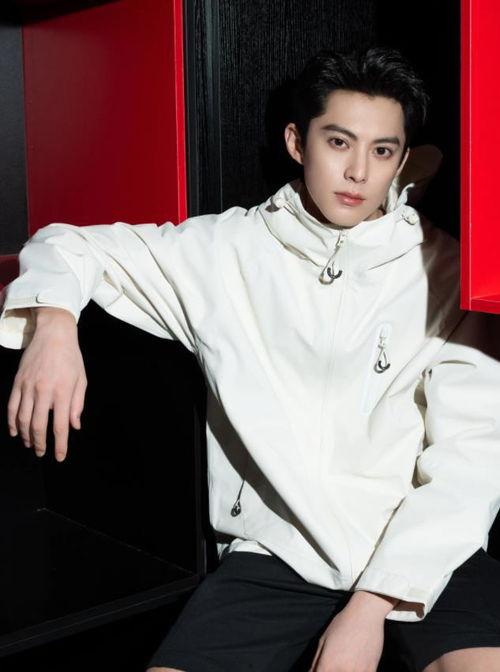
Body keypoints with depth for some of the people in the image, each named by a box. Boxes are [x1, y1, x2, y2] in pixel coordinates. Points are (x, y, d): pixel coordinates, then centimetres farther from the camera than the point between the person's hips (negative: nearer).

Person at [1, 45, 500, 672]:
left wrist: (372, 606, -14)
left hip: (422, 551, -1)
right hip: (276, 551, 2)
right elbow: (69, 245, 15)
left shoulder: (445, 273, 2)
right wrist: (52, 322, -9)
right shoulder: (226, 251, 6)